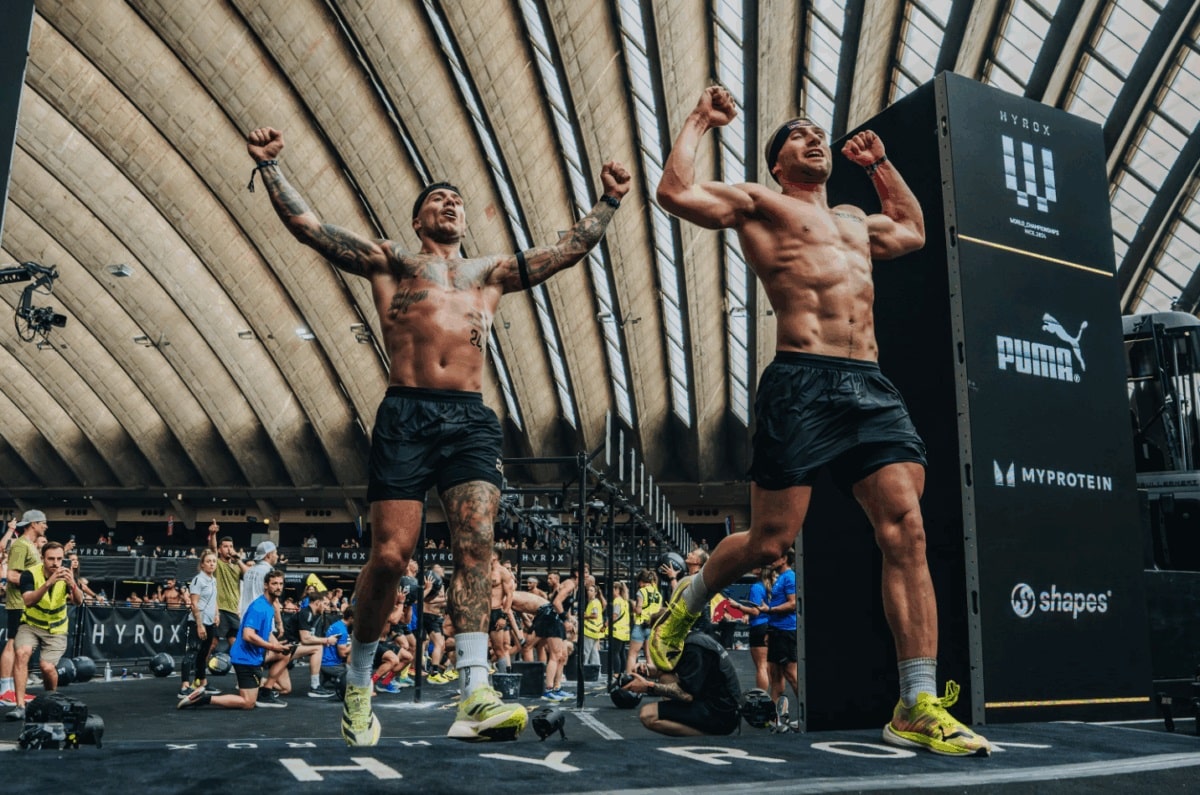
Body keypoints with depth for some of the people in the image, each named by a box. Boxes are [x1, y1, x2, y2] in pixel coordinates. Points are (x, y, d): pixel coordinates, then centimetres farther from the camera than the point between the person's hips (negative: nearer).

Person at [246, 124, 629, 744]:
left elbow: (570, 247, 30)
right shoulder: (389, 262, 20)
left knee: (476, 547, -14)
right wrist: (269, 165, 13)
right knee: (390, 554, -6)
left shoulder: (492, 273, 27)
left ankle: (475, 697, -18)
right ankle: (358, 683, 17)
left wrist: (609, 200, 29)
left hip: (472, 420, 2)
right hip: (406, 414, -2)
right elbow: (306, 225, 16)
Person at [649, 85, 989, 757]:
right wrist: (700, 121, 11)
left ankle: (919, 707, -5)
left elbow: (914, 231, 49)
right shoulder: (758, 202, 12)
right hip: (803, 382, -6)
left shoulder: (855, 220, 31)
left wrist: (880, 163, 44)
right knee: (771, 541, -4)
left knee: (907, 534, -8)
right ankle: (687, 604, 26)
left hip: (874, 388, 6)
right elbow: (676, 192, -1)